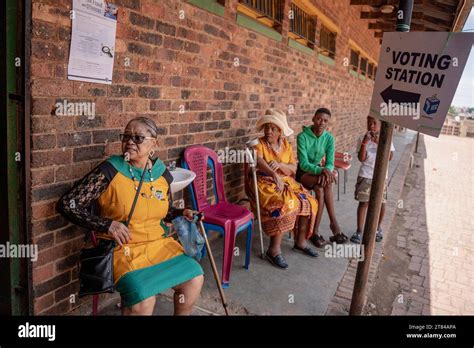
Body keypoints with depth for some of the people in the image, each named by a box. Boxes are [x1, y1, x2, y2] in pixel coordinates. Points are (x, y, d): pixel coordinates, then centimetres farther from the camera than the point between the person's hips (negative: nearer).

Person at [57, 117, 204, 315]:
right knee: (143, 300, -27)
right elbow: (66, 204, -13)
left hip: (159, 243, 5)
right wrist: (107, 225, -21)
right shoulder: (110, 171, -13)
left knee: (194, 278, -6)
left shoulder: (161, 173, 3)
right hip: (123, 249, -5)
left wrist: (182, 214, -1)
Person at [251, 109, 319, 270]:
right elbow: (259, 162, -30)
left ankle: (300, 242, 10)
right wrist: (274, 175, -48)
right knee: (285, 205, -31)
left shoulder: (286, 145, 9)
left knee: (308, 202, -8)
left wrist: (279, 164, -20)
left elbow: (293, 168, 2)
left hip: (285, 182, 6)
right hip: (265, 184, -6)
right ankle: (274, 250, -20)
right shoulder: (259, 144, -8)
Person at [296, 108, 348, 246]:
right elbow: (303, 164, -22)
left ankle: (316, 231, -23)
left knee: (321, 190, -31)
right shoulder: (302, 136, -17)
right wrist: (322, 170, -37)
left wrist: (325, 171, -31)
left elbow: (330, 163, -7)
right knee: (326, 185, -32)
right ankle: (334, 224, -24)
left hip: (318, 171, 3)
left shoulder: (329, 138, -4)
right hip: (303, 173, -3)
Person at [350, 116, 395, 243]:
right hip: (365, 176, -1)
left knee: (381, 203, 9)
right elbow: (361, 158, -11)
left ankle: (377, 228, 30)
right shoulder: (363, 138, -3)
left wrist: (380, 143, -21)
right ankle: (359, 231, 4)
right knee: (363, 202, -2)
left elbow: (389, 157, -12)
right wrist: (365, 143, -21)